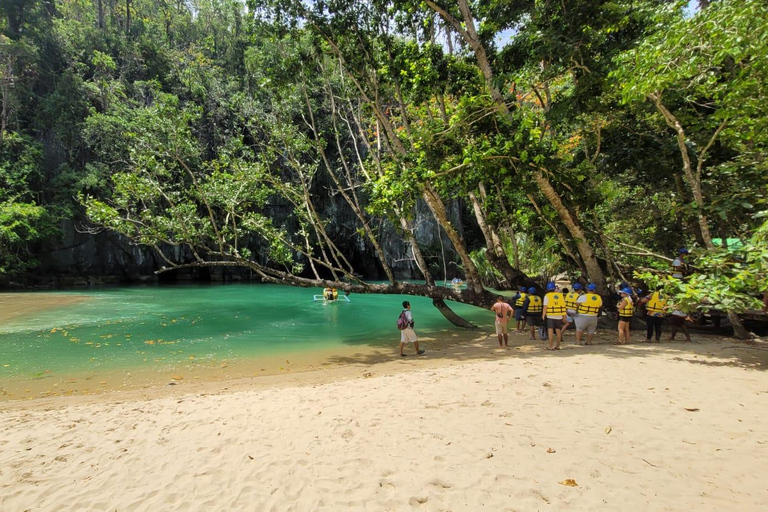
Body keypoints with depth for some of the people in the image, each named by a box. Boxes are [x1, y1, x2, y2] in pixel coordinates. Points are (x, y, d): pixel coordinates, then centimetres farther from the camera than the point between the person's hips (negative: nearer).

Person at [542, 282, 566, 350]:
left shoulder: (547, 296, -6)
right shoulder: (560, 295, 5)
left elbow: (545, 307, -11)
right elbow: (563, 306, 5)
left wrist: (543, 315, -1)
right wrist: (564, 316, 10)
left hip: (550, 316, -4)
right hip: (559, 316, 4)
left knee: (550, 330, -1)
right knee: (558, 330, 11)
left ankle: (550, 346, -3)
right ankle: (558, 346, 18)